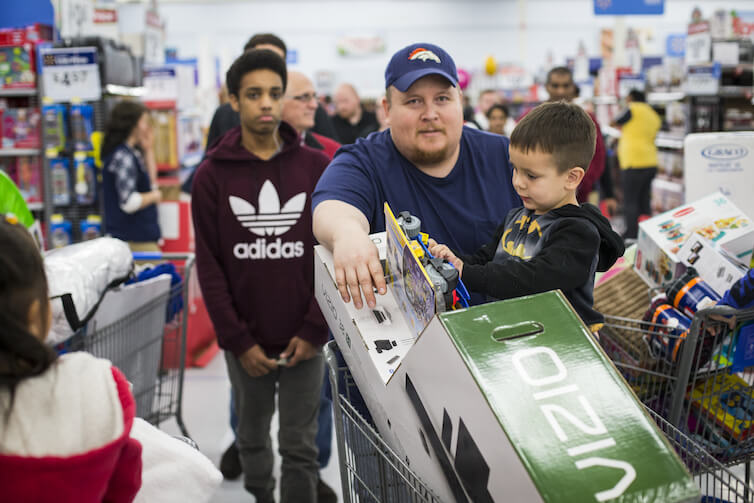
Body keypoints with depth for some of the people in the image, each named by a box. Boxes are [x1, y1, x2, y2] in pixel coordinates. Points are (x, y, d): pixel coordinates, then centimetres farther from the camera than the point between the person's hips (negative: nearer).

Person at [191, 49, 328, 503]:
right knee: (253, 438, 15)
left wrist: (315, 330, -9)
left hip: (304, 339, 0)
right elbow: (209, 265, -2)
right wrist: (237, 340, -8)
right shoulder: (213, 175, -1)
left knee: (300, 446, 6)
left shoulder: (317, 168, -1)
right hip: (245, 341, 1)